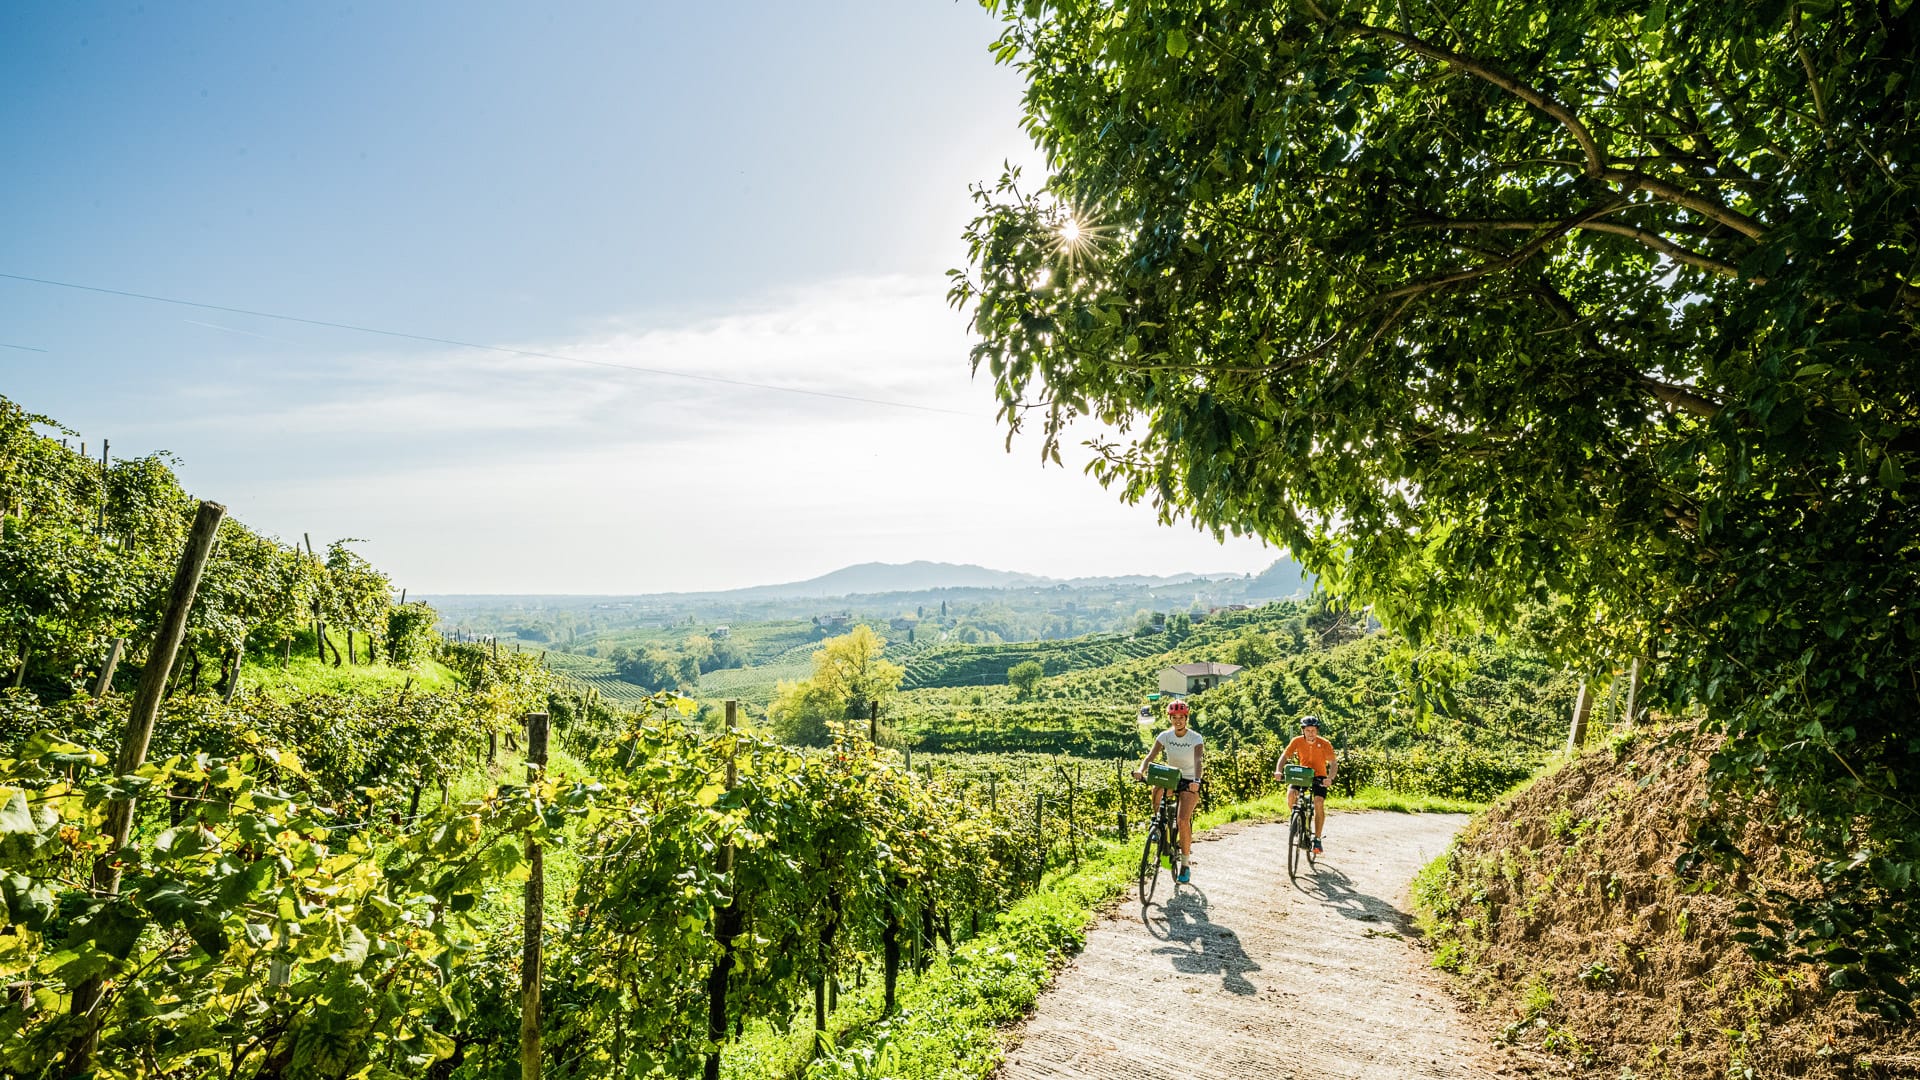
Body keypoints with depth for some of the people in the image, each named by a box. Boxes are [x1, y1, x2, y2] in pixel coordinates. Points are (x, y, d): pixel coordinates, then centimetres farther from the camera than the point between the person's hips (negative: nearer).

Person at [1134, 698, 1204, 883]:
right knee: (1156, 789, -33)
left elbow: (1198, 761, -31)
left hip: (1189, 781, -3)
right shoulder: (1165, 736, -6)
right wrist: (1141, 769, -39)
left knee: (1183, 820, -21)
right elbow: (1151, 755, -18)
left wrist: (1196, 781, -50)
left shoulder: (1196, 738, -15)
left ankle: (1186, 864, -4)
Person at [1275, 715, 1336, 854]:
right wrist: (1278, 770, -32)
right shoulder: (1297, 741, -13)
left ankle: (1317, 839, -9)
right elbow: (1284, 756, -14)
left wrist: (1330, 778, -41)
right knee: (1290, 793, -26)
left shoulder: (1324, 744, -17)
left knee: (1319, 803, -22)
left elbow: (1333, 763, -21)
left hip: (1319, 776, -1)